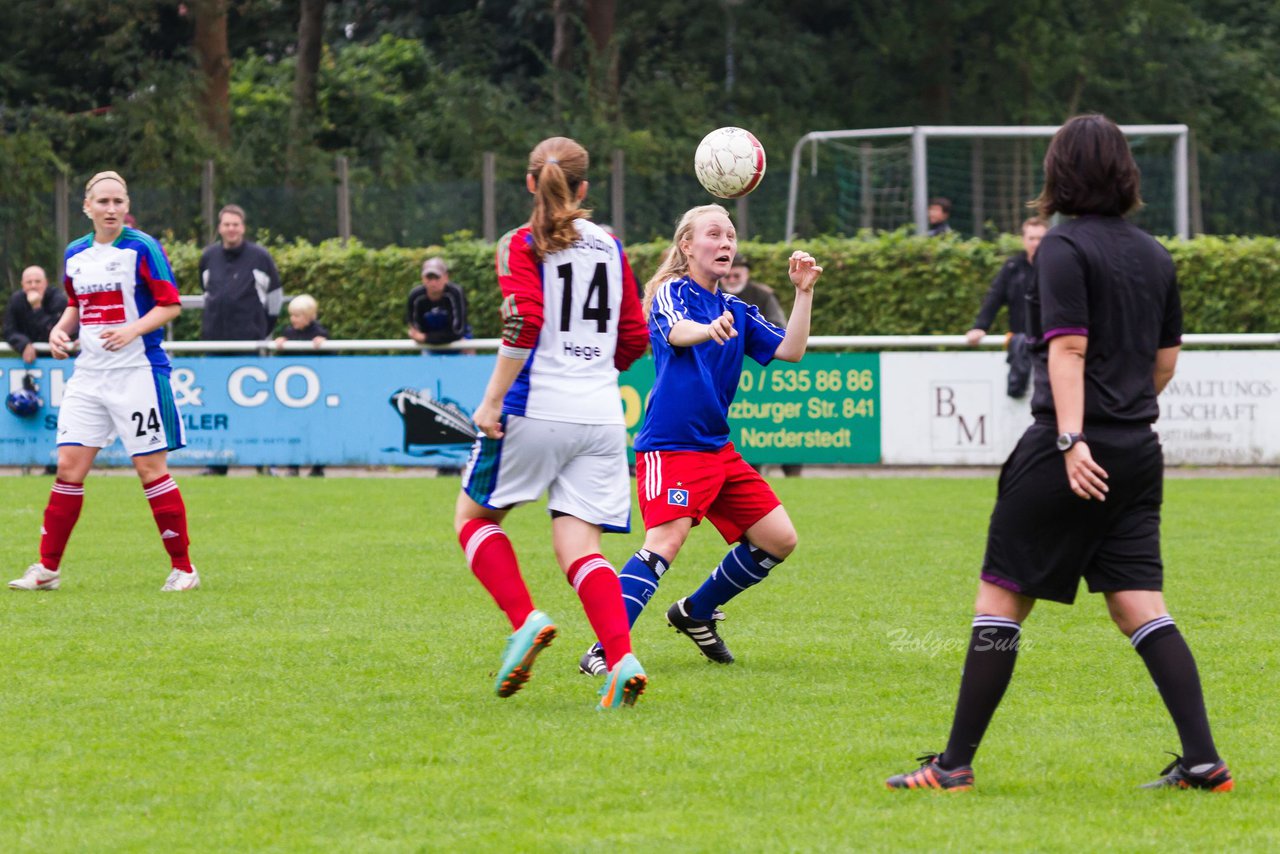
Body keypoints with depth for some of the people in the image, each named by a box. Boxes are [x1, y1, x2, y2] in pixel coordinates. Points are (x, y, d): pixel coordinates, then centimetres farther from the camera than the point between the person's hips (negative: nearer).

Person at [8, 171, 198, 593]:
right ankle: (47, 568, 5)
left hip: (137, 372, -5)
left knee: (151, 469, -4)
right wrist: (60, 329, 4)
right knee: (69, 466, 0)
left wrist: (132, 329, -22)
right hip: (89, 374, 5)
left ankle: (183, 568, 5)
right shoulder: (75, 254, 10)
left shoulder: (142, 248, -7)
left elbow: (170, 304, -8)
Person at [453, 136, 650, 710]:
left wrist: (491, 402, -13)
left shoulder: (522, 246, -2)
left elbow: (524, 323, -16)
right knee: (579, 546, 3)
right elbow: (634, 338, 15)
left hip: (535, 409, -4)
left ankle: (524, 619, -5)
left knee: (474, 516, 15)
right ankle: (620, 658, -18)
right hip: (601, 415, 4)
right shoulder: (610, 247, 12)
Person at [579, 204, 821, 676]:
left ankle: (696, 613, 26)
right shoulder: (672, 292, -6)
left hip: (718, 448, 8)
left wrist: (804, 292, -2)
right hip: (670, 446, -8)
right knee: (666, 538, -27)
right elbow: (676, 332, -29)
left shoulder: (737, 311, 15)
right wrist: (708, 330, -52)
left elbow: (790, 350, 8)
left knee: (778, 539, 9)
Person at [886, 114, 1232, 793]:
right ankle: (1202, 761, -5)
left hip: (1072, 453, -6)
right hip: (1137, 452, 6)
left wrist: (1072, 437, -24)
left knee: (1000, 598, 2)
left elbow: (1068, 347, -18)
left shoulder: (1064, 248, -8)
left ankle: (956, 763, 4)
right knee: (1139, 605, 6)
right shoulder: (1154, 255, 12)